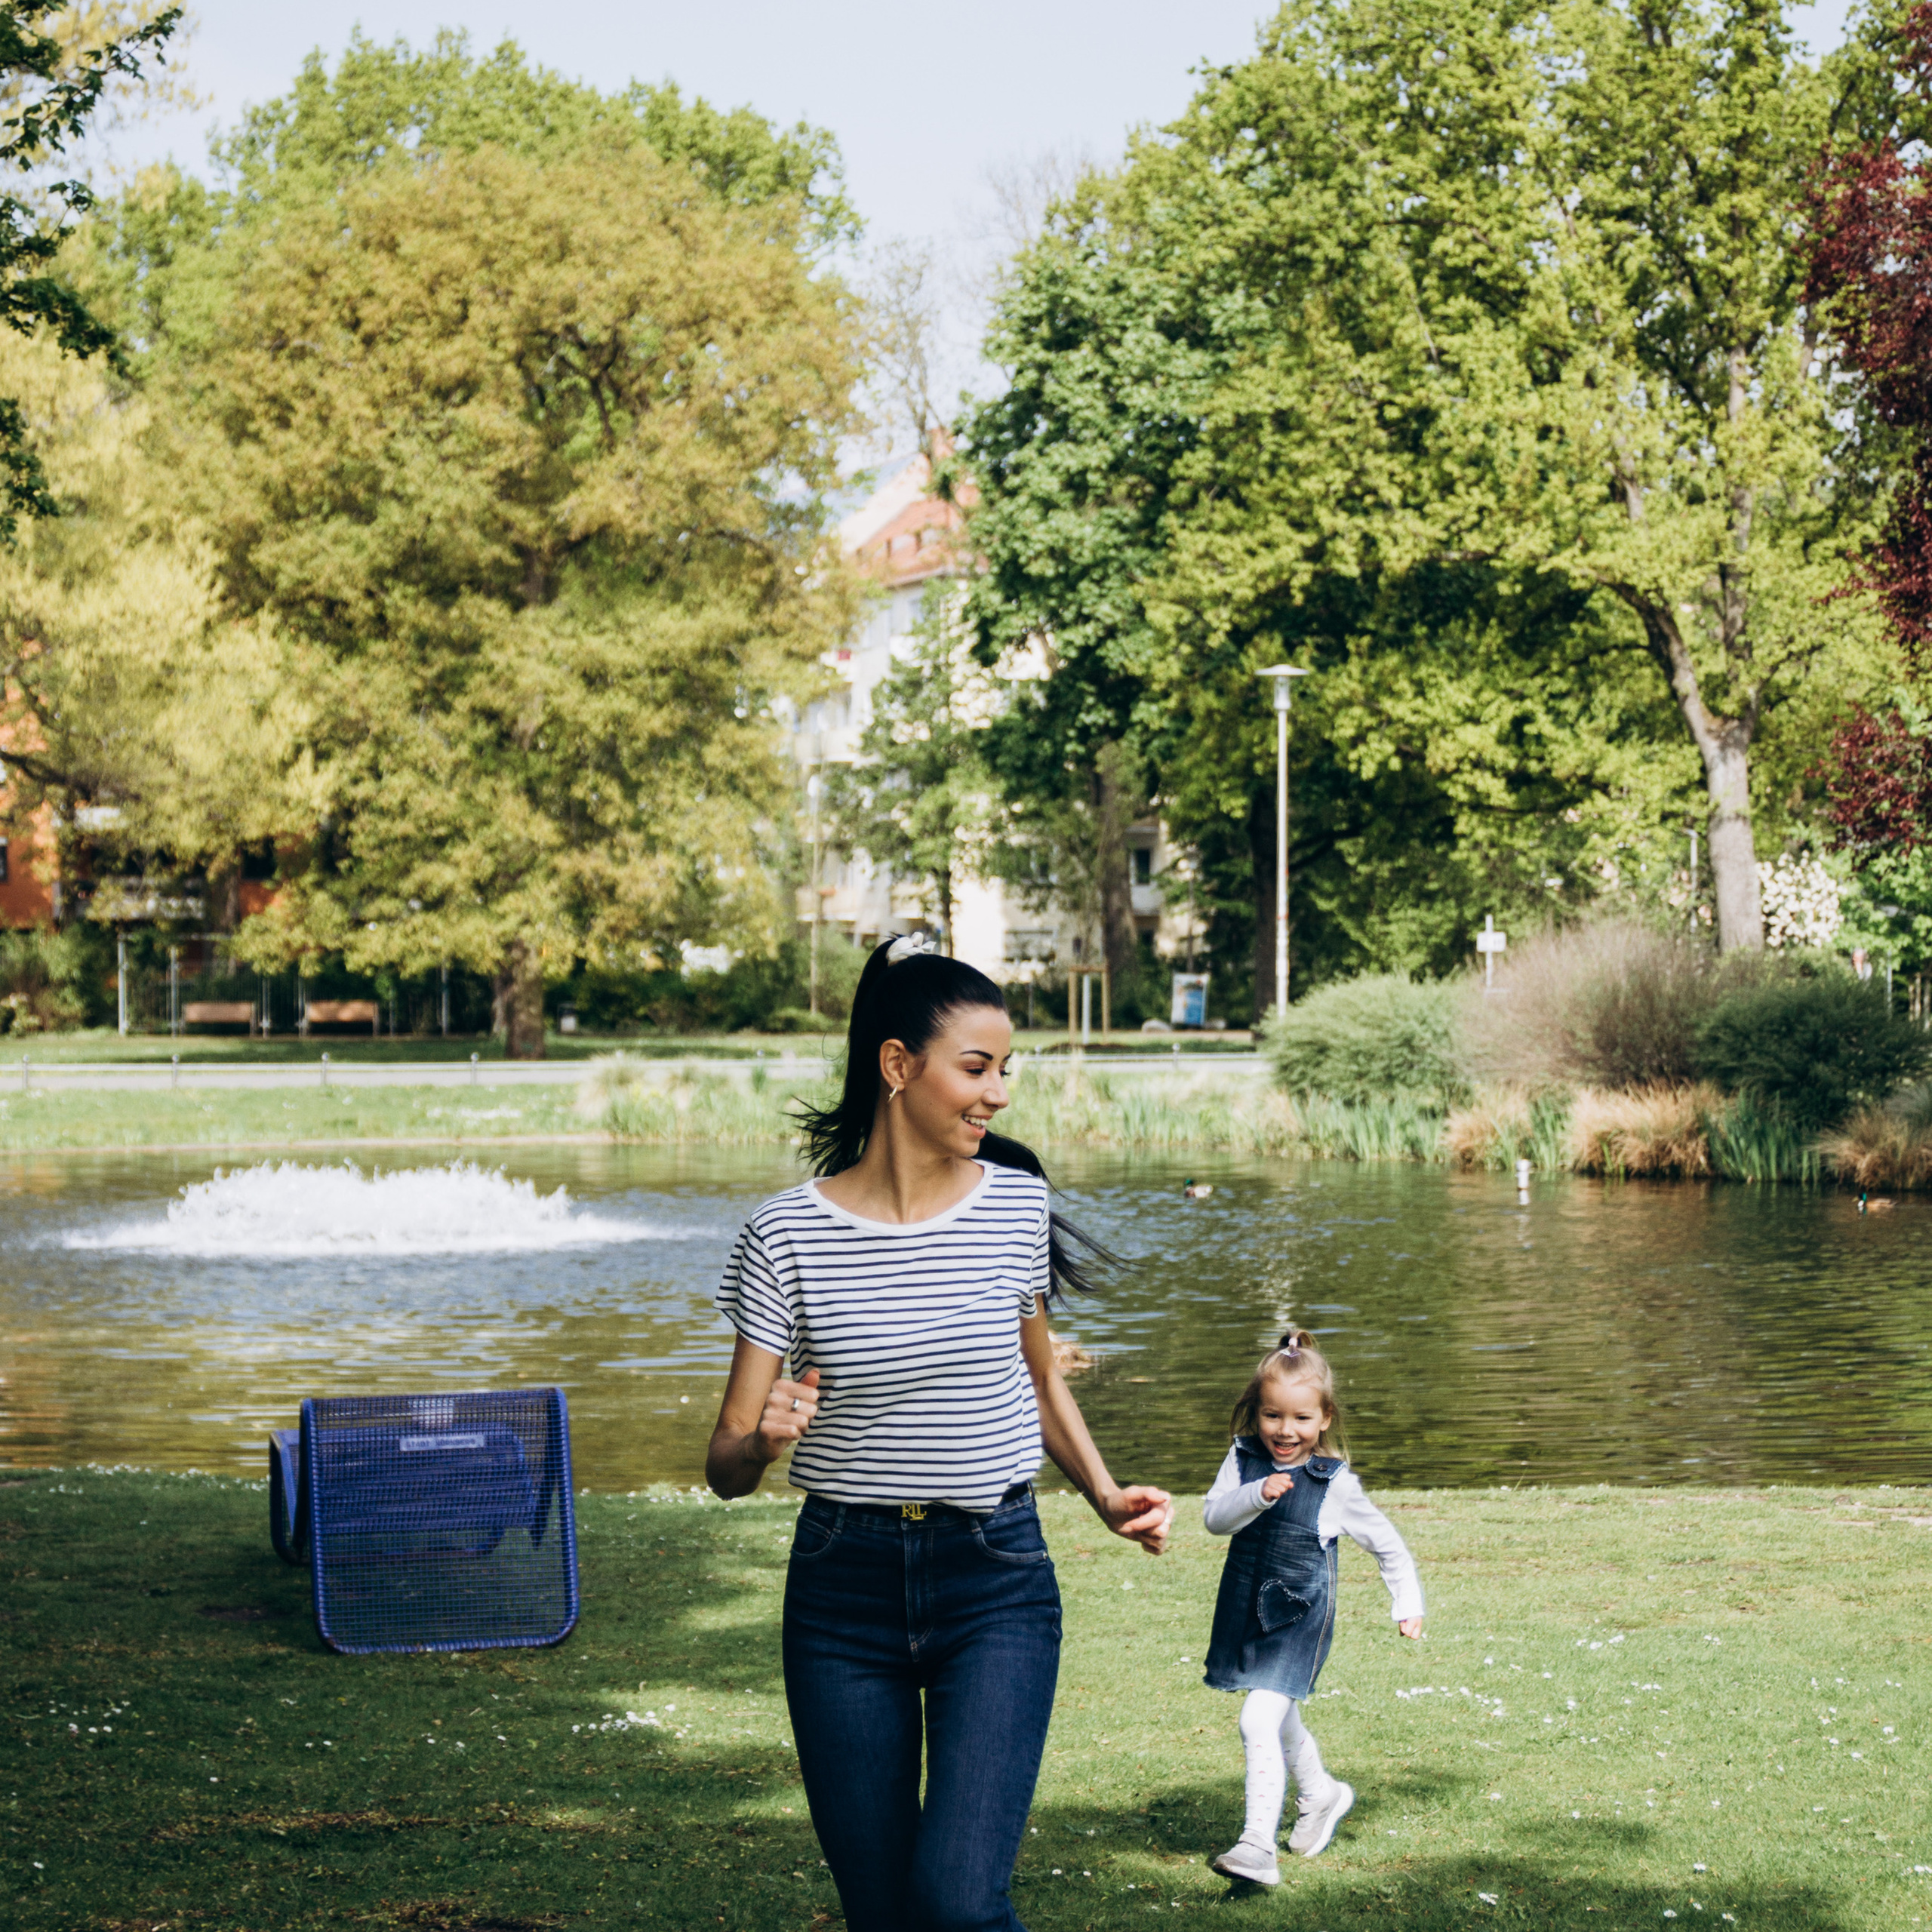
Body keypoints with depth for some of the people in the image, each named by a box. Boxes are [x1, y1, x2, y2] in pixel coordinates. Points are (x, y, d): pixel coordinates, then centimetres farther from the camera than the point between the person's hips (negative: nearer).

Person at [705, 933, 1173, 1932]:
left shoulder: (1015, 1202, 0)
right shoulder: (787, 1237, -7)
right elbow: (726, 1466, -5)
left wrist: (1105, 1495, 4)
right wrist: (764, 1440, -27)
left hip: (996, 1580, 0)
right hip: (843, 1585, 0)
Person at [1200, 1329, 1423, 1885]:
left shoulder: (1335, 1484, -8)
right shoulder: (1243, 1460, -1)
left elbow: (1387, 1544, 3)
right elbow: (1214, 1516, -14)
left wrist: (1408, 1603, 2)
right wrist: (1256, 1495, -30)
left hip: (1300, 1620, -5)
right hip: (1246, 1614, 5)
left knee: (1259, 1721, -20)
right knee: (1281, 1723, 24)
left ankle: (1258, 1845, -23)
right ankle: (1320, 1795, 51)